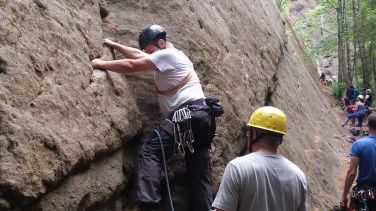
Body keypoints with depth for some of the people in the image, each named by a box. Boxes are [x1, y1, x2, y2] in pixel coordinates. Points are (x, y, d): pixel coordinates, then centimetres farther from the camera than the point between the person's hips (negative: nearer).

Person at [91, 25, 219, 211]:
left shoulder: (167, 54, -1)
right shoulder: (170, 58, 27)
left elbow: (130, 66, -3)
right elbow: (137, 55, 34)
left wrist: (101, 64, 8)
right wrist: (113, 45, 38)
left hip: (188, 114, -10)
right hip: (203, 117, 10)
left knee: (150, 152, -15)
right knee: (199, 176, 6)